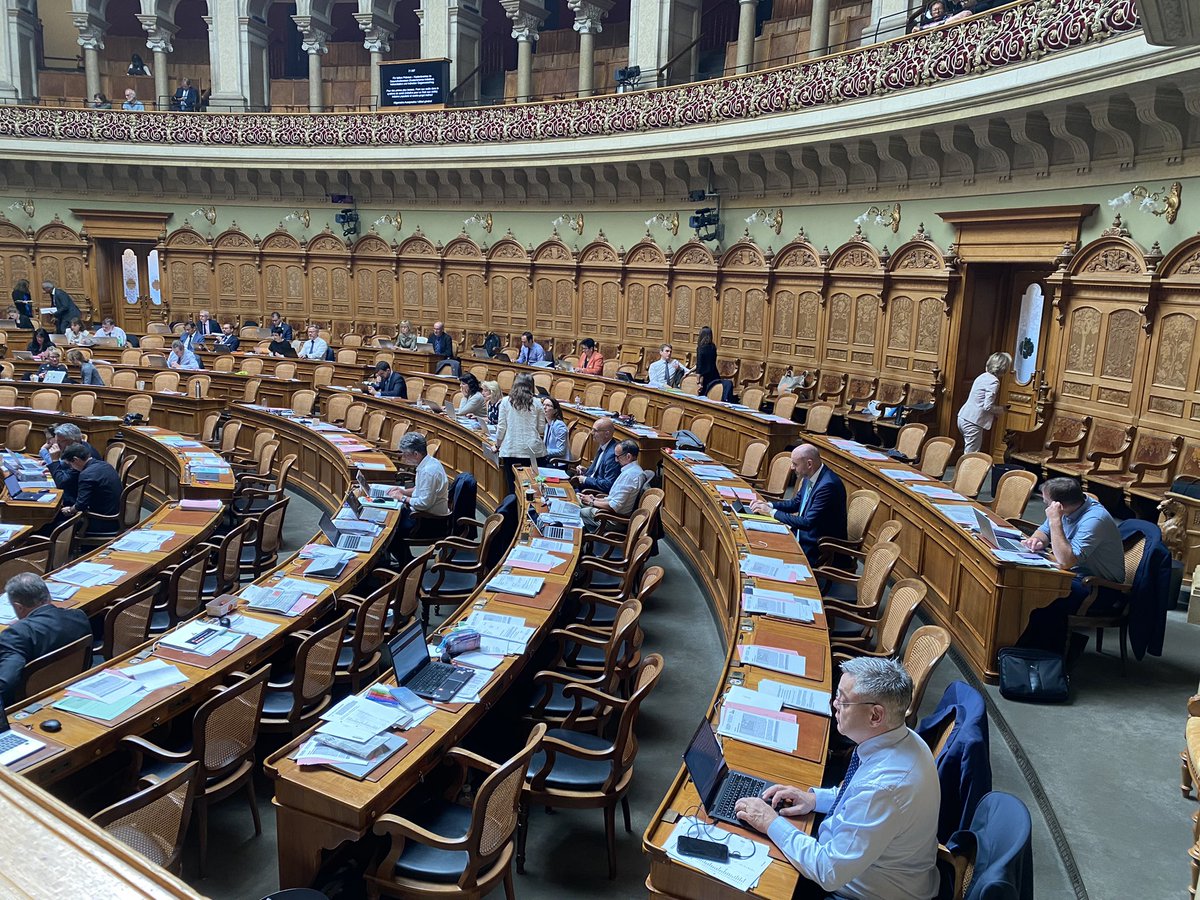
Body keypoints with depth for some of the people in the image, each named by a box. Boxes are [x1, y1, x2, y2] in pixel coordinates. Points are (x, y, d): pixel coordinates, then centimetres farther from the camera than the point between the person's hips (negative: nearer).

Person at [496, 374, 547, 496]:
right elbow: (541, 428, 7)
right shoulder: (536, 403, 2)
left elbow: (501, 427, 2)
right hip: (532, 449, 1)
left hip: (511, 449, 0)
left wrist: (498, 443, 17)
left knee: (513, 486, 4)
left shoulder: (506, 401, 0)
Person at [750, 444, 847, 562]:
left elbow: (808, 523, -27)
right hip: (802, 534, 8)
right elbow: (796, 503, 16)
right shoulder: (809, 477, 1)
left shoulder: (828, 485, -27)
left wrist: (772, 512, -19)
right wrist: (769, 505, -1)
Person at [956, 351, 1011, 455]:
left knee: (968, 453, 14)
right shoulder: (994, 381, -13)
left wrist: (993, 415, 15)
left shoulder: (984, 376, 14)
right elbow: (988, 406, -17)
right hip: (972, 422, -9)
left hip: (963, 417, 9)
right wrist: (1002, 409, 1)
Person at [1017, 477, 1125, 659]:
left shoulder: (1094, 520, -28)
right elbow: (1044, 531, 13)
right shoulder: (1072, 506, -2)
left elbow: (1066, 561, -35)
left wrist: (1055, 520, -33)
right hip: (1075, 573, 9)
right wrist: (1037, 540, -12)